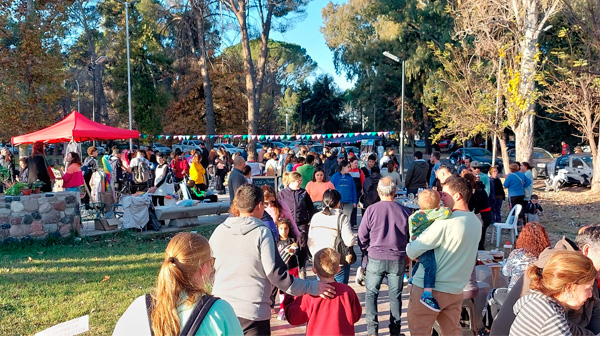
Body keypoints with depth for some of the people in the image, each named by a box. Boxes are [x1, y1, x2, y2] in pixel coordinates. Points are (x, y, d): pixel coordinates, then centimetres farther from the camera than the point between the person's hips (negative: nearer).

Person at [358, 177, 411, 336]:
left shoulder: (371, 210, -12)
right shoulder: (405, 211, -7)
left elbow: (362, 236, -5)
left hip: (375, 259, -1)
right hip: (398, 260, 1)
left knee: (371, 294, 13)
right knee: (395, 296, 14)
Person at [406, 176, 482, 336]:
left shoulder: (445, 222, -21)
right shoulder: (476, 222, 3)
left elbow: (412, 252, -19)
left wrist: (409, 246, 2)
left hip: (429, 288, -7)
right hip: (456, 290, 7)